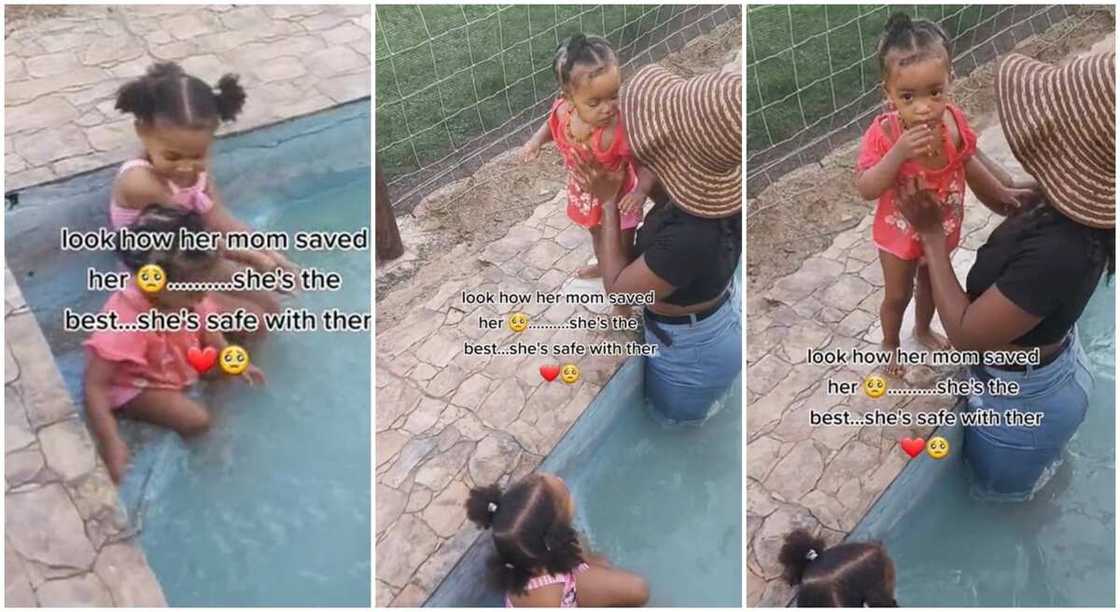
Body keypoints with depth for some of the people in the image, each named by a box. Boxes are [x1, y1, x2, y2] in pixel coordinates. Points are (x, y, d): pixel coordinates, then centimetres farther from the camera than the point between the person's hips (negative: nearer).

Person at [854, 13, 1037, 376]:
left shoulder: (954, 121, -18)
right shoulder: (884, 134, -32)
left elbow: (967, 161, 2)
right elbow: (865, 190, -33)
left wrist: (1001, 192, 8)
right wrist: (898, 153, -46)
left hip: (942, 229, 5)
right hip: (900, 234, -4)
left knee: (931, 284, 29)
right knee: (897, 296, 18)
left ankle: (923, 329, 58)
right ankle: (890, 344, 46)